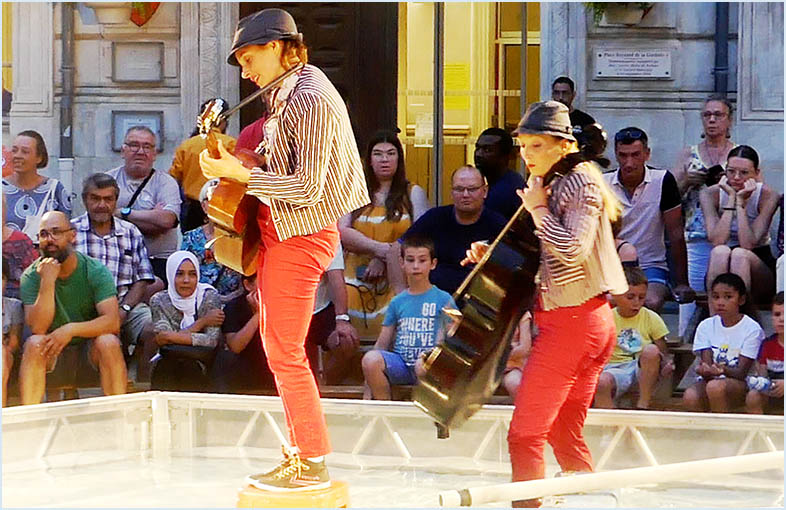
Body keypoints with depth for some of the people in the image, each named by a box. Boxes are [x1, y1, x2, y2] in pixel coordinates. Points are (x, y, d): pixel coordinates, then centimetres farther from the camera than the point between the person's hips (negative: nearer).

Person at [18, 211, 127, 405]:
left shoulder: (95, 271, -9)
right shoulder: (32, 276, -7)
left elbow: (113, 322, -19)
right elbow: (38, 328, -19)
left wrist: (71, 329, -33)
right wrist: (48, 281, -28)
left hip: (92, 352, 0)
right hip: (52, 353, 0)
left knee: (108, 342, -30)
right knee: (34, 343, -29)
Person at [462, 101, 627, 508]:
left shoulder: (580, 183, -11)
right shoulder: (550, 184, 18)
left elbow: (572, 249, -23)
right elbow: (541, 252, 24)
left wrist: (538, 209, -12)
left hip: (572, 319, -10)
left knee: (525, 434, -8)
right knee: (566, 436, 11)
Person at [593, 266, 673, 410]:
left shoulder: (651, 318, 6)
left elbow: (663, 352, 7)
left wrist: (667, 362, -17)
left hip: (643, 368, 1)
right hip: (615, 368, -1)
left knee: (651, 350, -32)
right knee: (602, 382, -37)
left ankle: (643, 405, -21)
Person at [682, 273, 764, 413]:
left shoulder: (752, 329, -7)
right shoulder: (706, 326, 5)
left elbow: (741, 373, -11)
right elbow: (706, 363, -3)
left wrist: (723, 370, -34)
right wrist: (706, 371, -29)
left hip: (740, 382, -3)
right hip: (710, 380, 3)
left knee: (716, 387, -37)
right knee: (690, 397, -31)